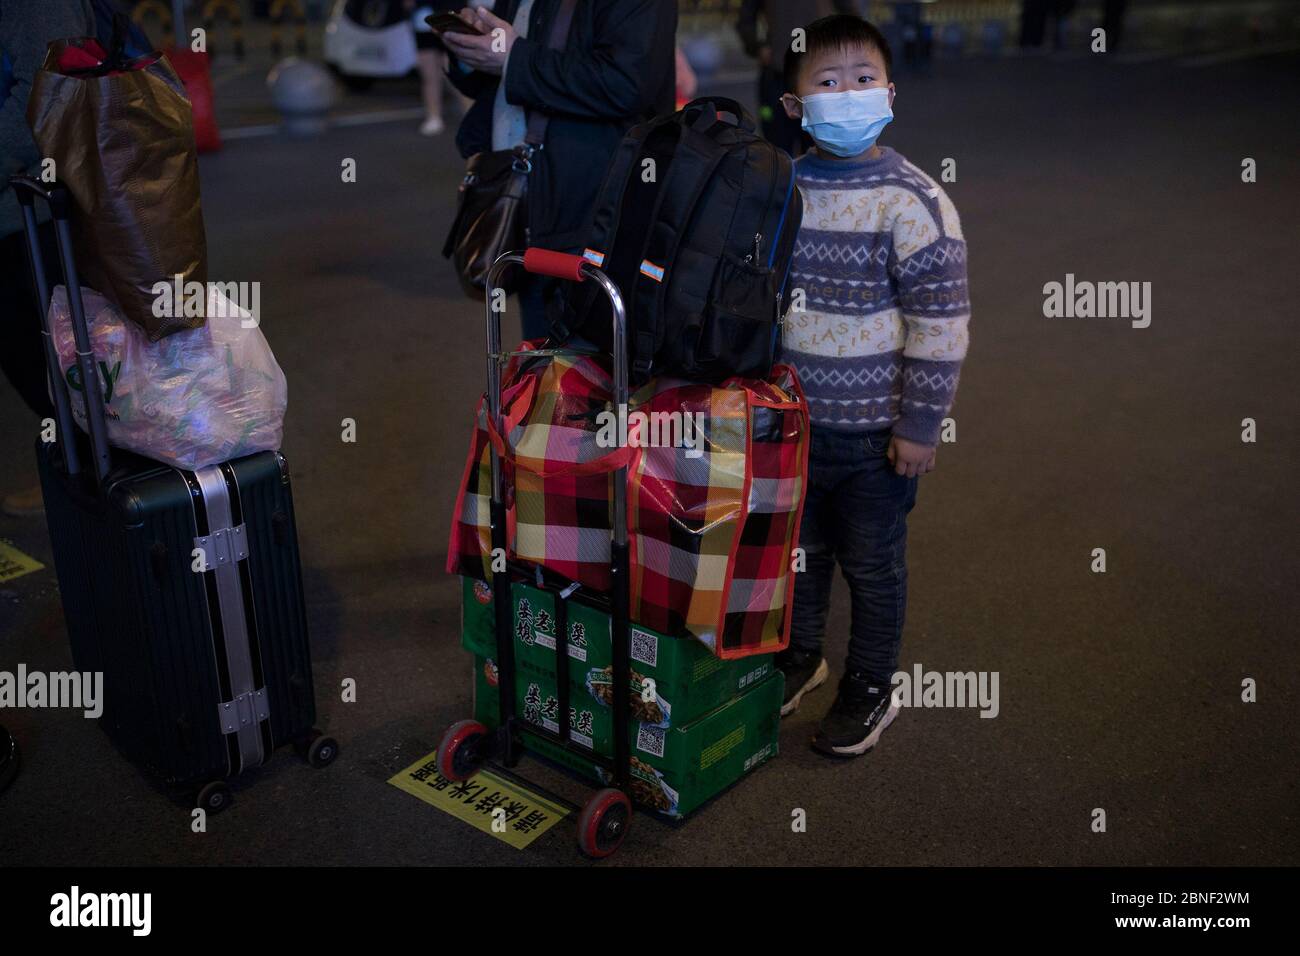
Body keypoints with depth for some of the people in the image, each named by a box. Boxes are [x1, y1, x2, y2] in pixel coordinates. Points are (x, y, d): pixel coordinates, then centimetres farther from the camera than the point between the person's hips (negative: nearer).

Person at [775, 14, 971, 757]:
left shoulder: (914, 202, -15)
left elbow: (941, 323, -14)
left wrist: (920, 424, -14)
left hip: (874, 434, -4)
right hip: (792, 421, 5)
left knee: (873, 566, 11)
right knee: (800, 549, 20)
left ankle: (871, 689, 31)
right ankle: (801, 655, 44)